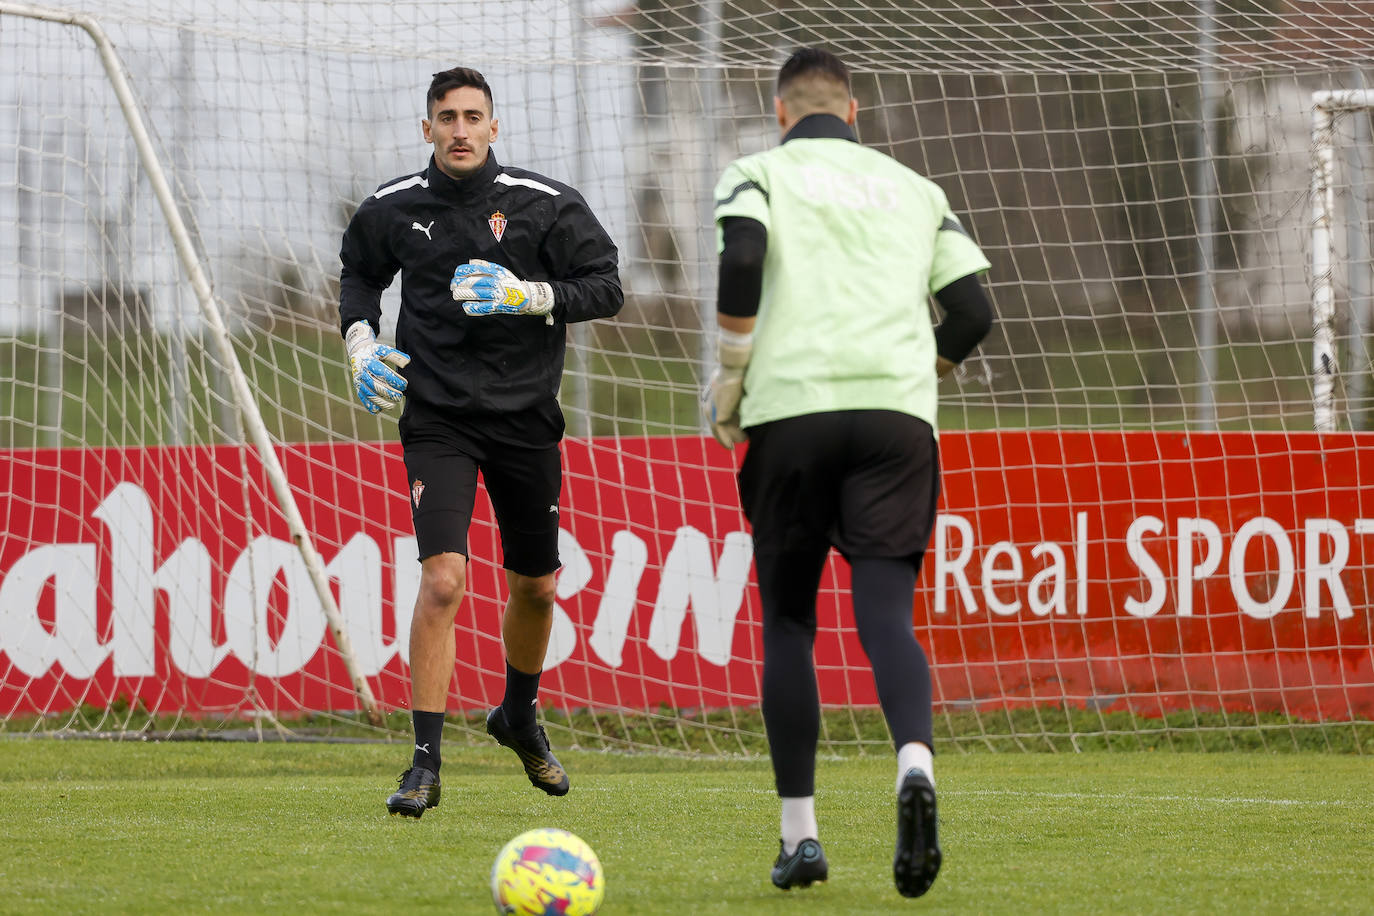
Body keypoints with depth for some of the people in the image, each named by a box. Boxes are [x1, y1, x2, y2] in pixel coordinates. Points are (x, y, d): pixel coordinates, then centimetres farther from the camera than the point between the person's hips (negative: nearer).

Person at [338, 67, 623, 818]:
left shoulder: (545, 204, -5)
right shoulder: (393, 208, -1)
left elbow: (605, 288, -4)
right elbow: (359, 272, 18)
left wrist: (530, 295, -20)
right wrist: (361, 340, 1)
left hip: (525, 416, 1)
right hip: (436, 417, -1)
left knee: (535, 586, 14)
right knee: (443, 578, -18)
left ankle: (518, 715, 44)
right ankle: (425, 763, -14)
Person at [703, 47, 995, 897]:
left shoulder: (760, 172, 11)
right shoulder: (914, 188, 21)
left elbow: (742, 255, -10)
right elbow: (973, 310, 12)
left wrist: (730, 377, 0)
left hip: (791, 411, -1)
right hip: (897, 414, 1)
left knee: (788, 623, 10)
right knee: (885, 617, -6)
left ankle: (800, 833, 8)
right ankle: (915, 763, -35)